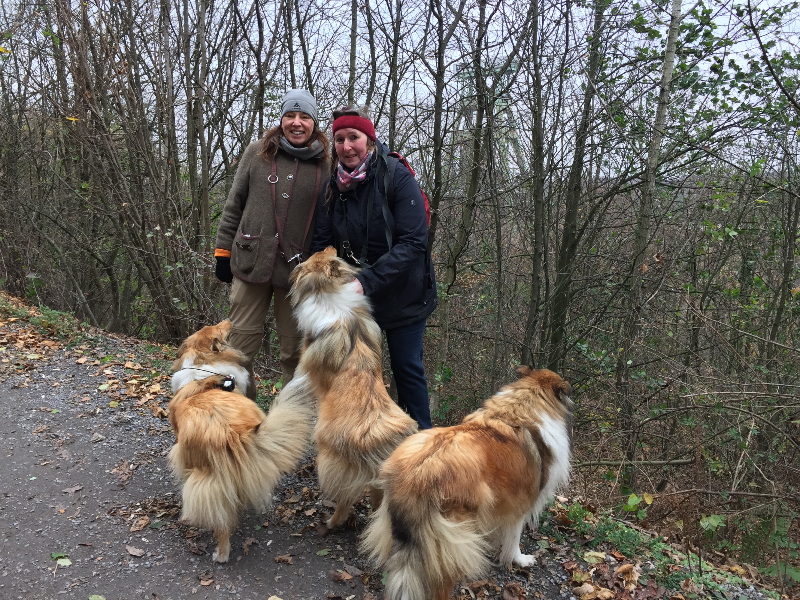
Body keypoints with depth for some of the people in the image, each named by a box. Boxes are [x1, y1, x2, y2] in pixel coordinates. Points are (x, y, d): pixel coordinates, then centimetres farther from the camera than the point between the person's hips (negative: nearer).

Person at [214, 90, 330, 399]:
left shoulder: (325, 164, 3)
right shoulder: (258, 152, 3)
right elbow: (234, 204, 8)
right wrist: (223, 251, 6)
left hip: (298, 268, 0)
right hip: (251, 262, 1)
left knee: (295, 351, 8)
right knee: (241, 345, 5)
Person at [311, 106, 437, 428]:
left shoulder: (398, 178, -17)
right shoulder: (333, 187, -1)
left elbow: (413, 243, -23)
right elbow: (322, 242, 0)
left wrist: (366, 281, -30)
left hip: (401, 294, -4)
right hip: (352, 294, 4)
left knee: (407, 368, 6)